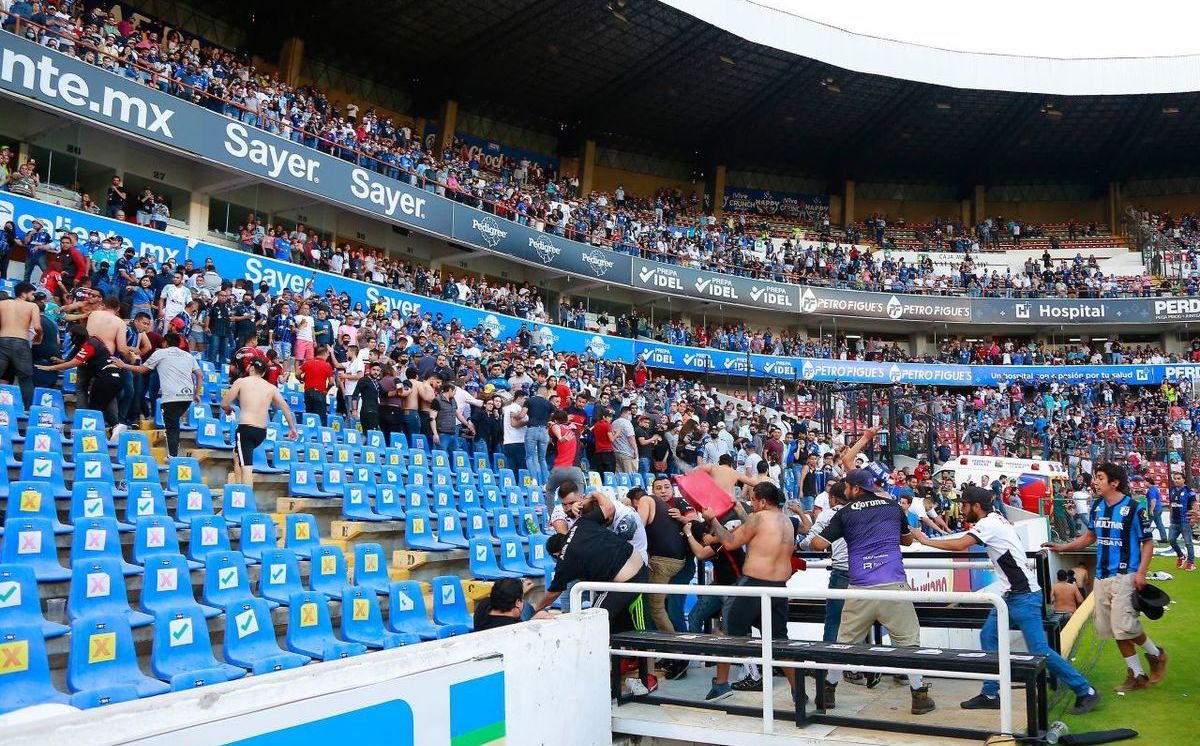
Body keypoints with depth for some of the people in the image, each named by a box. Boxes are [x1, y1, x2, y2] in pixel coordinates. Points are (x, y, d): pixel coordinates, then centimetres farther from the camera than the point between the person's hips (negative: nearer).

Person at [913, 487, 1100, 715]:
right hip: (1011, 595, 10)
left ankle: (1085, 692, 5)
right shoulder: (996, 519, 10)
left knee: (1038, 650, -8)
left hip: (1024, 596, -10)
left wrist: (926, 541, -18)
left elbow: (959, 545, -28)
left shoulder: (988, 524, -17)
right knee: (988, 637, 8)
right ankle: (990, 694, 12)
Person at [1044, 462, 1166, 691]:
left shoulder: (1133, 509, -10)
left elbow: (1148, 542, -6)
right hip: (1102, 576, 7)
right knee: (1113, 629, 7)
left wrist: (1141, 573, -15)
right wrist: (1063, 547, 10)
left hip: (1125, 576, -7)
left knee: (1125, 626, -12)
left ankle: (1156, 654, 17)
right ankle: (1137, 675, 19)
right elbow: (1090, 536, 21)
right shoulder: (1097, 508, 8)